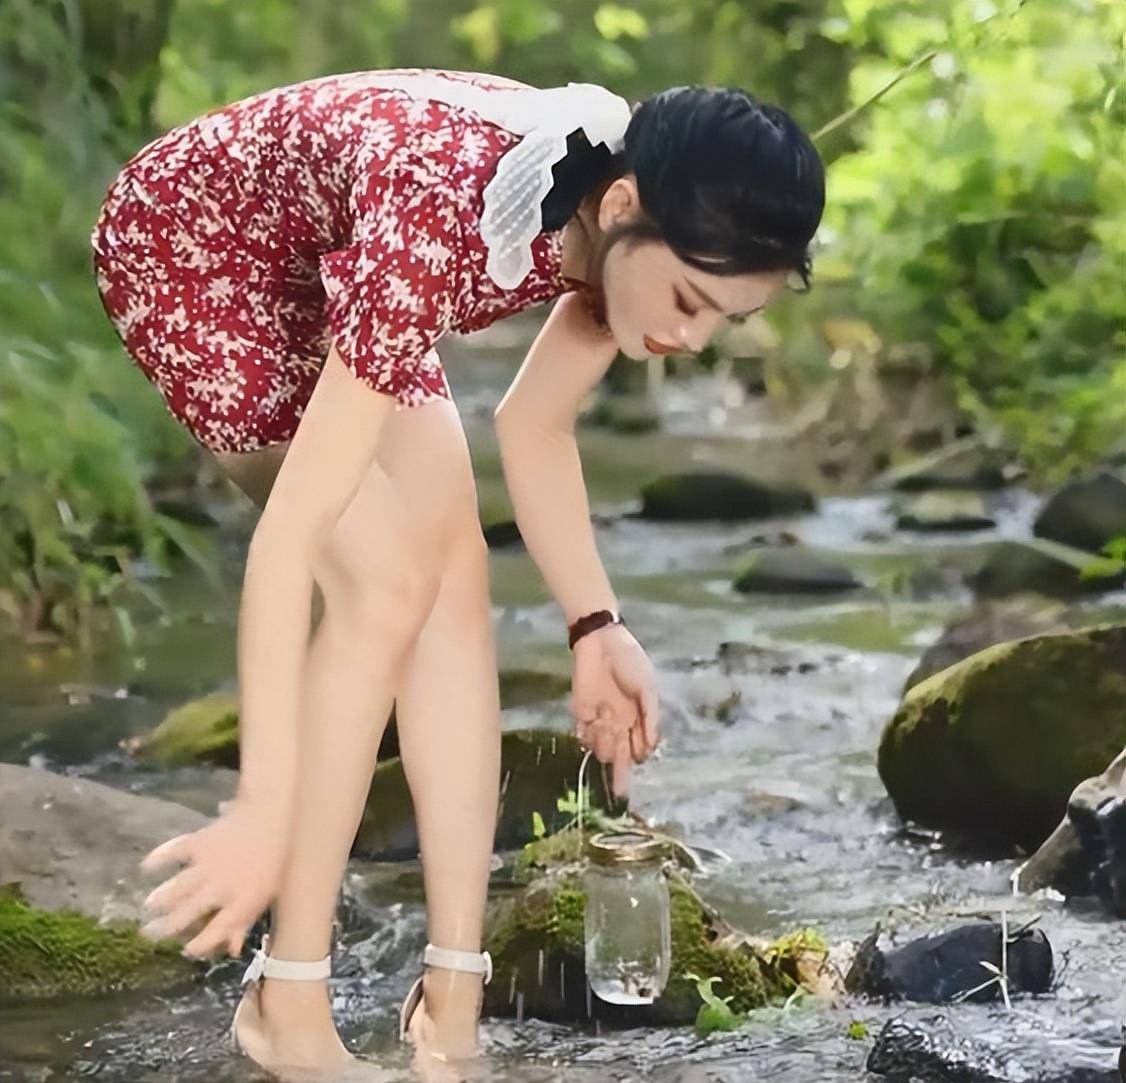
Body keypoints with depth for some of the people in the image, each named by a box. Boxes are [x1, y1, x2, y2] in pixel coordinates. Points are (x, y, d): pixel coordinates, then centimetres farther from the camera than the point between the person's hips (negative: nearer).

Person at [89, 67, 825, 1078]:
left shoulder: (644, 228, -19)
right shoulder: (442, 223, -42)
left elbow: (535, 426, 2)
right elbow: (291, 528, -44)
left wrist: (597, 627, -3)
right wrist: (263, 808, -45)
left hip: (334, 271, 7)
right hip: (189, 241, -7)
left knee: (456, 577, -3)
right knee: (386, 582, -17)